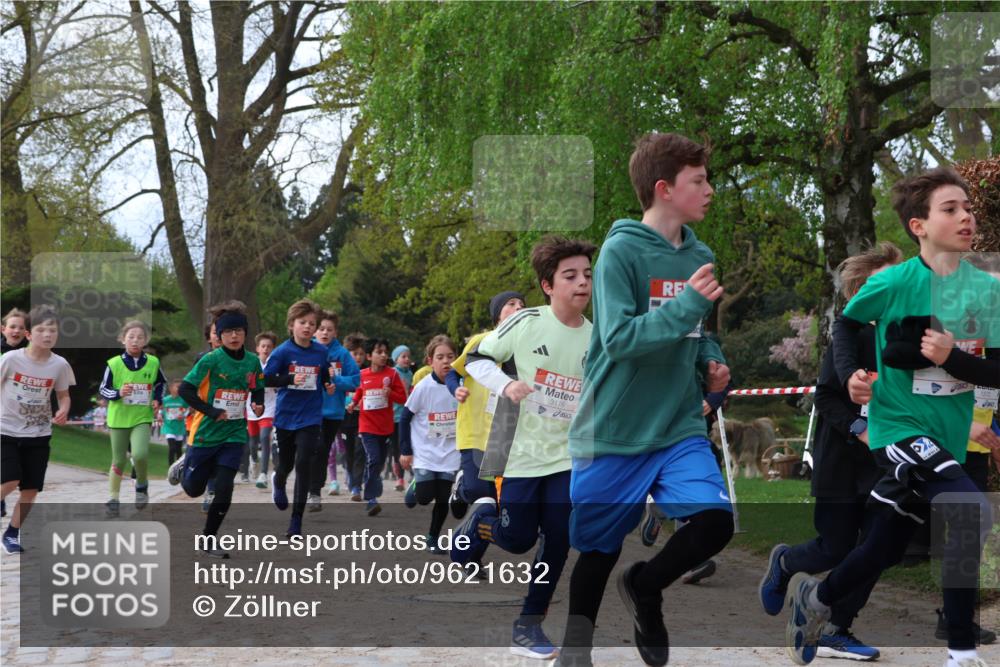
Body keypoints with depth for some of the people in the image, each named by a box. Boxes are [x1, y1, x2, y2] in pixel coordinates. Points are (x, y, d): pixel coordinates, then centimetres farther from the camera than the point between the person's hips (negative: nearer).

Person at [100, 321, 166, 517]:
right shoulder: (114, 364, -7)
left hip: (142, 418, 0)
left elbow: (160, 383, 18)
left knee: (140, 454, -22)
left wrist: (157, 399, 2)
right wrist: (118, 393, -19)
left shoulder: (153, 363, -1)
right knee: (118, 461, 7)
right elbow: (103, 390, 0)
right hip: (118, 418, 0)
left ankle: (142, 485, 6)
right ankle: (113, 499, 23)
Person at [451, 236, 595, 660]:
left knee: (557, 541, -2)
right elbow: (476, 358, -3)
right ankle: (482, 518, 32)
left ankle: (529, 625, 11)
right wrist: (505, 385, -20)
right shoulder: (526, 322, -12)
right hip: (519, 453, -4)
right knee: (517, 540, -2)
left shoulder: (596, 339, 1)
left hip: (568, 456, 4)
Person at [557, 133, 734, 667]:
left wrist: (711, 361, 1)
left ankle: (644, 585, 13)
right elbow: (619, 338, -22)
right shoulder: (621, 250, -13)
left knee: (714, 521, -17)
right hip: (611, 431, -4)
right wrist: (687, 303, -29)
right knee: (599, 548, 8)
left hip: (679, 427, 4)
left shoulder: (699, 256, 6)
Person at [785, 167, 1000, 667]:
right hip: (899, 425, -5)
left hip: (947, 436, 5)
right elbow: (845, 324, 7)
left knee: (883, 550, 16)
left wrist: (953, 358, -22)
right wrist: (849, 373, -8)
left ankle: (815, 597, 45)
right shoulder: (894, 283, -11)